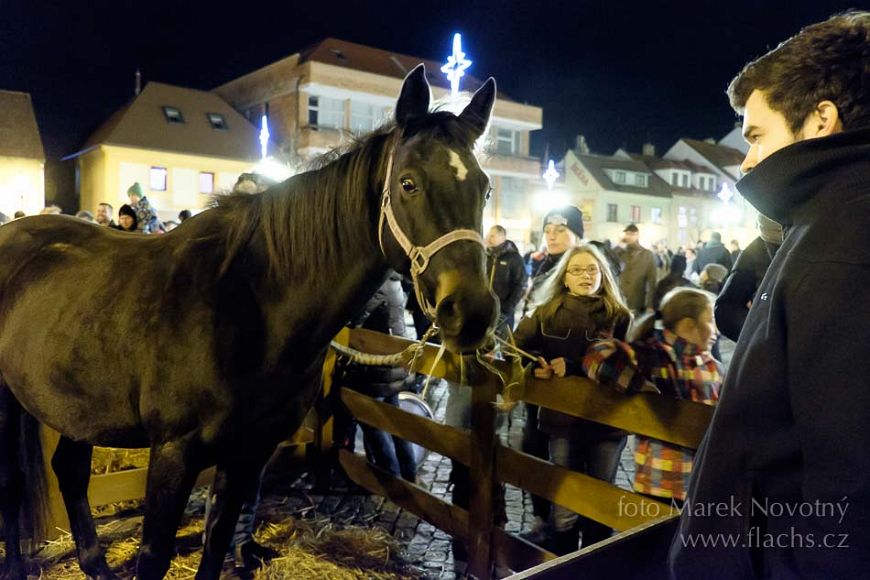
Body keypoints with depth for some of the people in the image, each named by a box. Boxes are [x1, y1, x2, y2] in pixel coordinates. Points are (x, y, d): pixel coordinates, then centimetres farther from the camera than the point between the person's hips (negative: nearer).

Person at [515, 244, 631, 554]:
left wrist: (572, 366, -21)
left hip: (607, 421, 0)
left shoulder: (619, 317, -3)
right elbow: (518, 345, 0)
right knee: (565, 508, 6)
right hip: (563, 420, 0)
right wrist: (537, 363, -20)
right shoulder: (548, 312, 1)